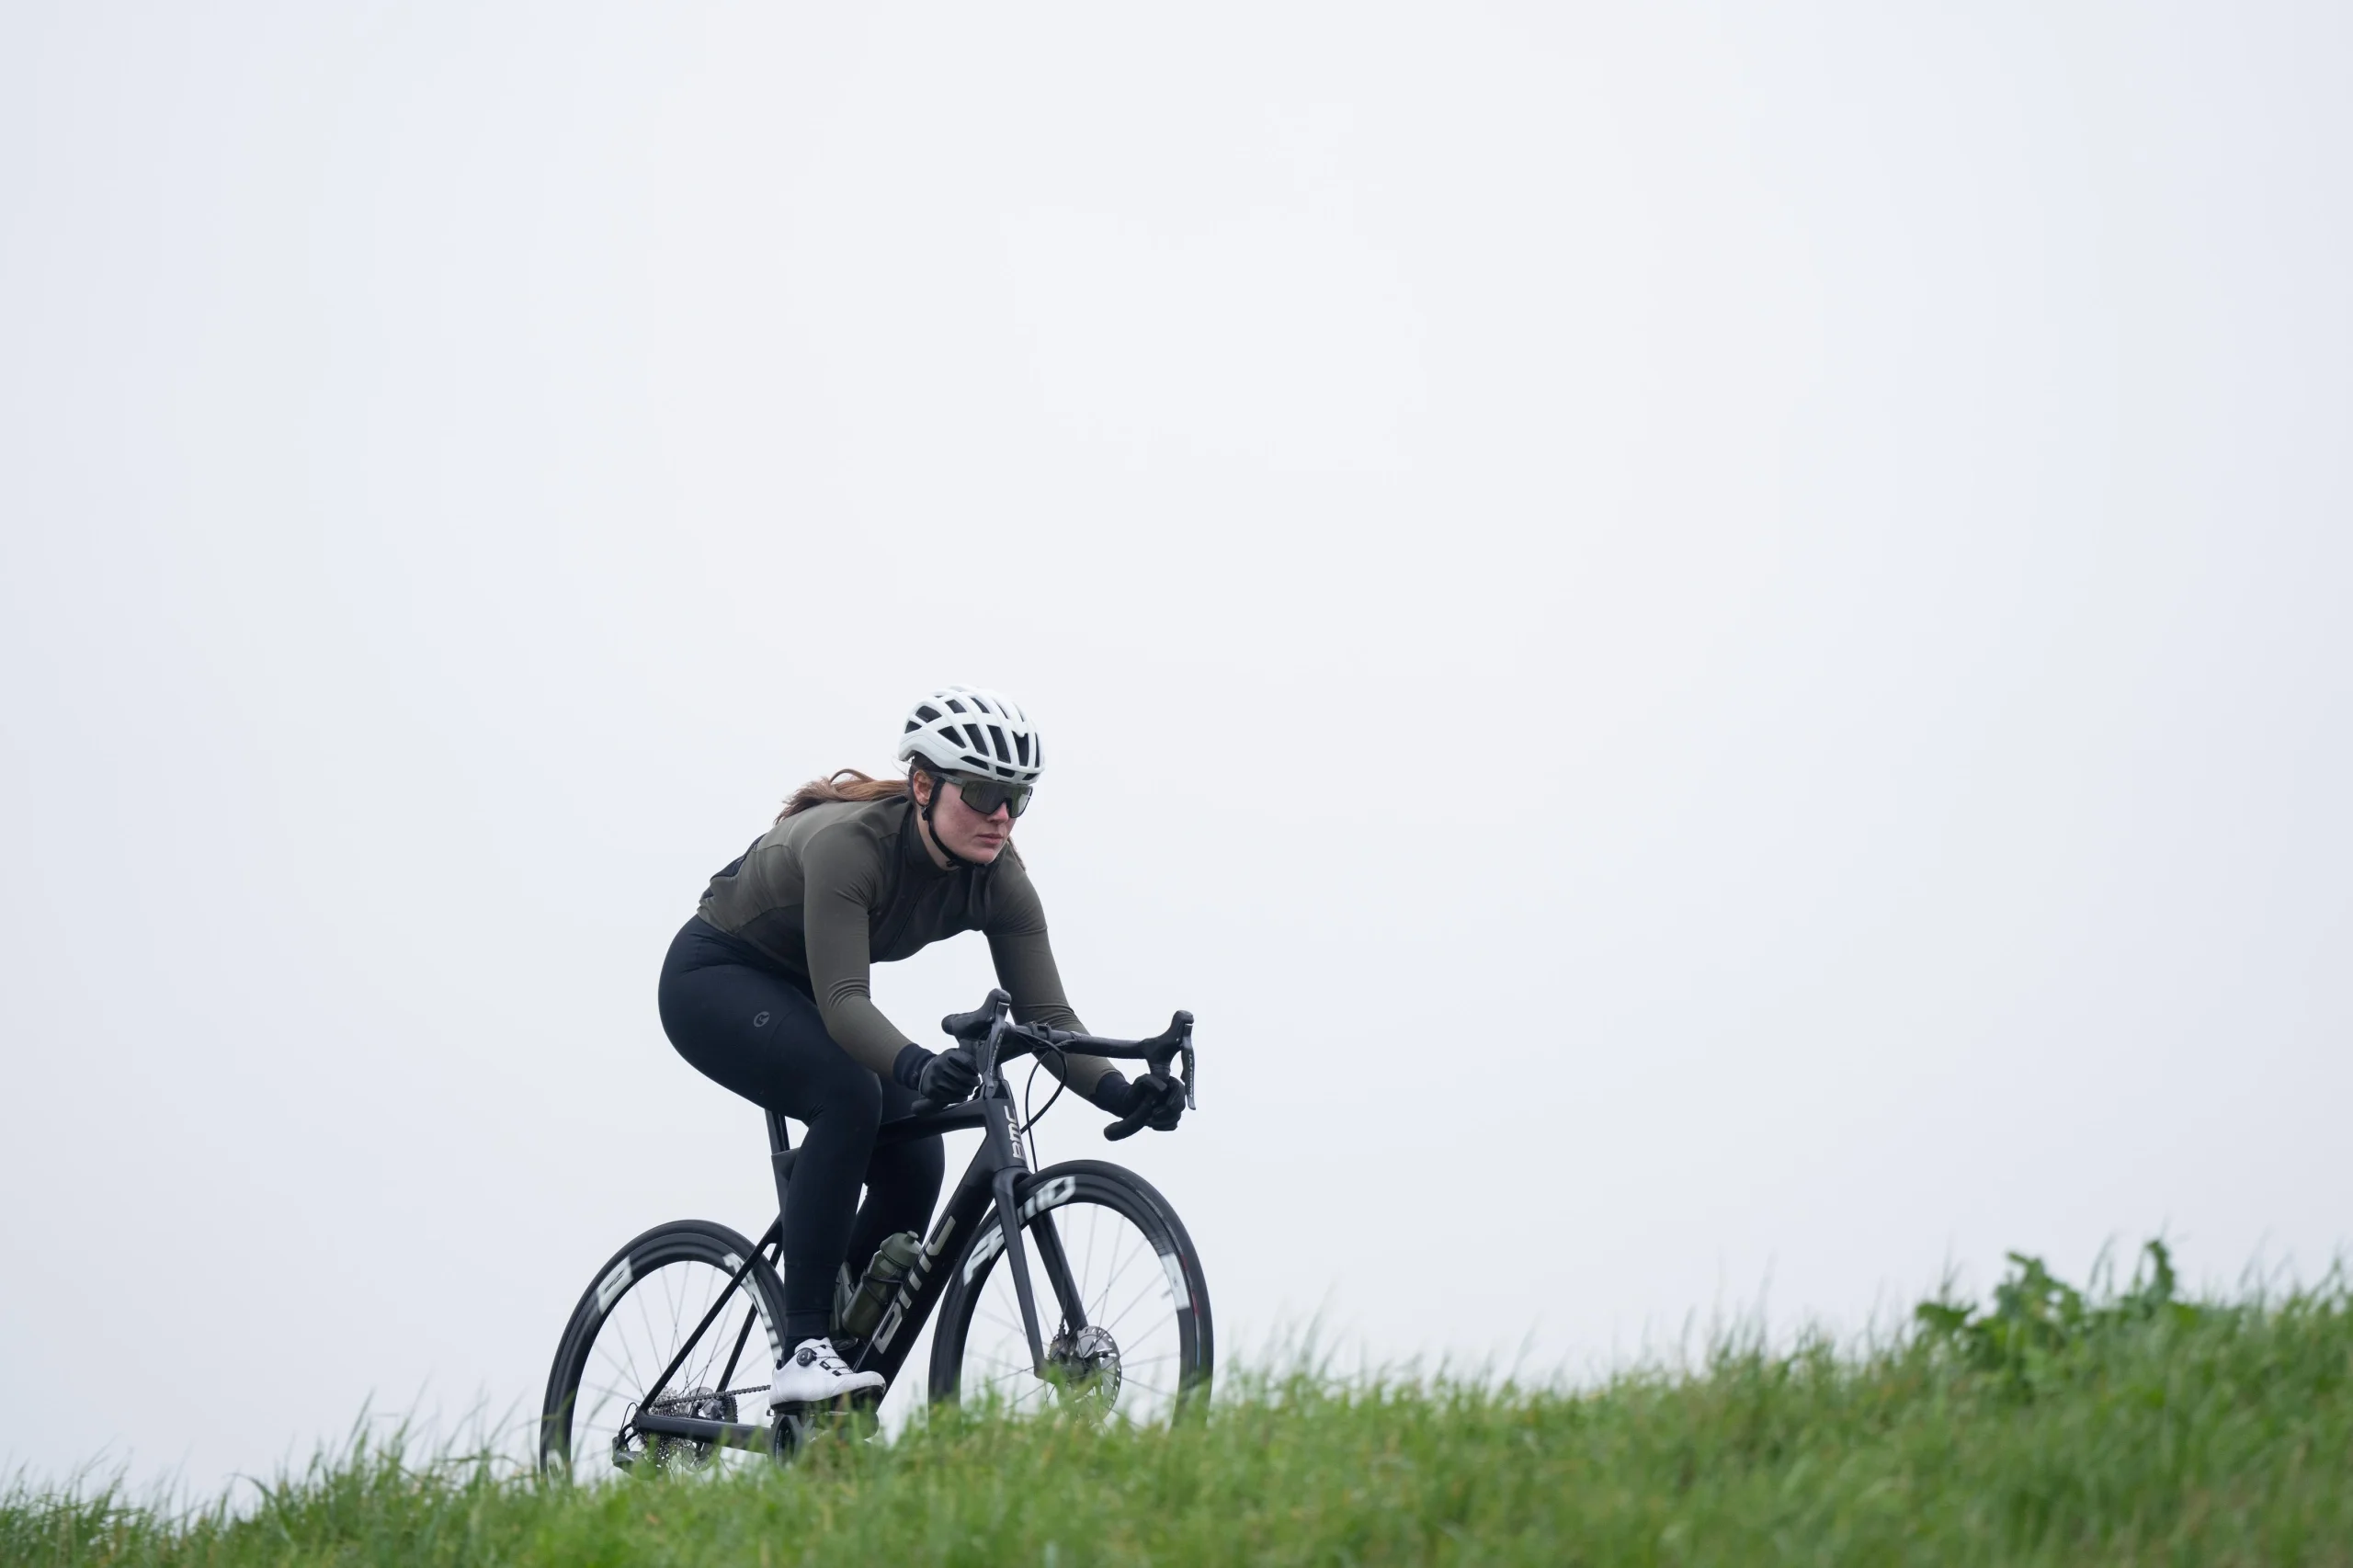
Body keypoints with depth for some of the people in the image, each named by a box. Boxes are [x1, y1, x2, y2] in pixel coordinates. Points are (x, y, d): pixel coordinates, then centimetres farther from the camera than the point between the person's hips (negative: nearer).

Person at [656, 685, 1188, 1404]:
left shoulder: (998, 879, -15)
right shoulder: (848, 842, -34)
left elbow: (1046, 1015, -19)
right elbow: (844, 1001, -41)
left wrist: (1123, 1093, -36)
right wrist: (920, 1068, -59)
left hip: (796, 991, 7)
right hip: (715, 978, -7)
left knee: (914, 1156, -12)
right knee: (849, 1095, -32)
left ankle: (844, 1423, 1)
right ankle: (803, 1351, -30)